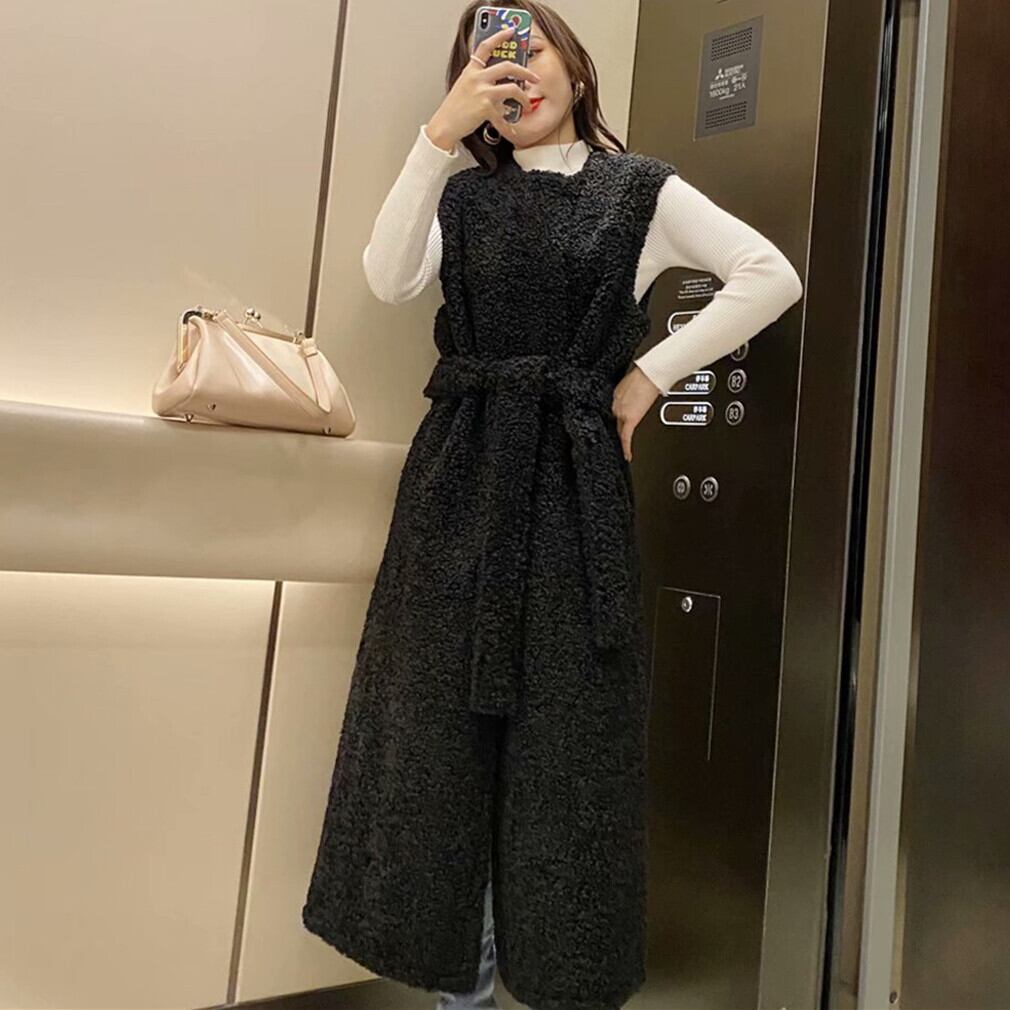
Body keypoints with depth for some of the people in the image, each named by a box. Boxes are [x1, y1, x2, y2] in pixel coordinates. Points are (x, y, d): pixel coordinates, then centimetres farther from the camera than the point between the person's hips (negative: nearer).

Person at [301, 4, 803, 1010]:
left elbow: (772, 276, 0)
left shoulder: (640, 190, 8)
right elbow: (388, 278, -4)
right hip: (458, 475, 3)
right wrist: (440, 131, -9)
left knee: (564, 726, 2)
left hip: (573, 480, -2)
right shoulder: (462, 192, 15)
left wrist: (651, 373, -4)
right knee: (443, 719, 5)